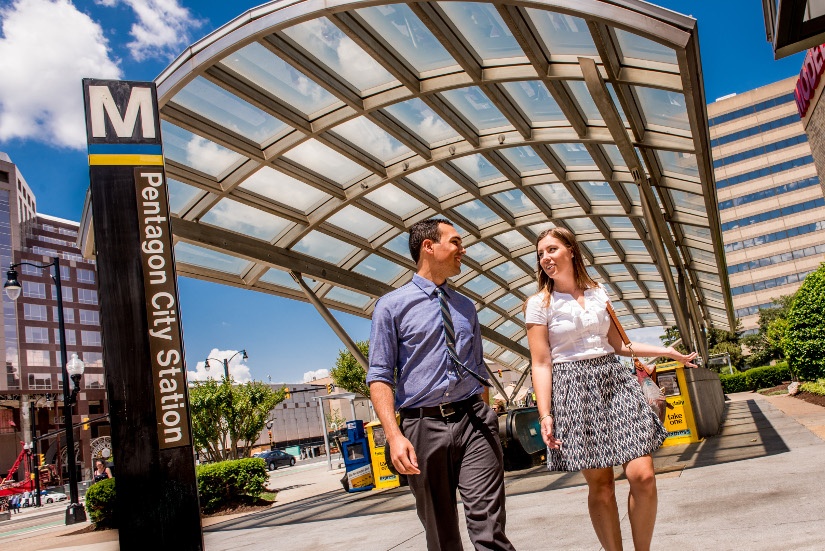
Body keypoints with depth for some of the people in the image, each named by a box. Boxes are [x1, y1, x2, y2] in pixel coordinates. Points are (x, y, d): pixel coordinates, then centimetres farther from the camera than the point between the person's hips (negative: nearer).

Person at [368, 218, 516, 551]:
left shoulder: (466, 306, 16)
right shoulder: (391, 306, 1)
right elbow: (380, 376, -5)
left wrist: (482, 417, 15)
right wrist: (394, 435, -17)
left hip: (474, 422, 3)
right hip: (423, 427, -2)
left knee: (488, 524, -9)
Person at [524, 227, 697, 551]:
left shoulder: (597, 293, 11)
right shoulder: (539, 304, -2)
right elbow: (541, 364, -6)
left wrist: (667, 351, 16)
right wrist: (545, 414, -14)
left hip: (615, 381, 4)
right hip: (574, 390, -3)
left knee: (642, 475, -6)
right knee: (600, 485, -1)